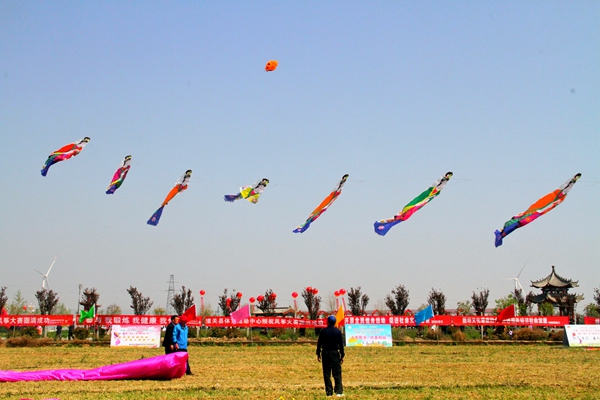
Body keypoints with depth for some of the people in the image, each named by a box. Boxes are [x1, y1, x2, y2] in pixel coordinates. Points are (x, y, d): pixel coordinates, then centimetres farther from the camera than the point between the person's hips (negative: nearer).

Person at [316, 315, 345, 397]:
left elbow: (319, 343, 0)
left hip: (325, 353, 0)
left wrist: (318, 354, 9)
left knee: (327, 374, 5)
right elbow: (341, 344, 1)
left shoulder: (323, 331, -2)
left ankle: (329, 392, 5)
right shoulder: (338, 332, -1)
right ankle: (339, 391, -5)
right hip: (335, 353, 0)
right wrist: (342, 355, 6)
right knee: (337, 373, 2)